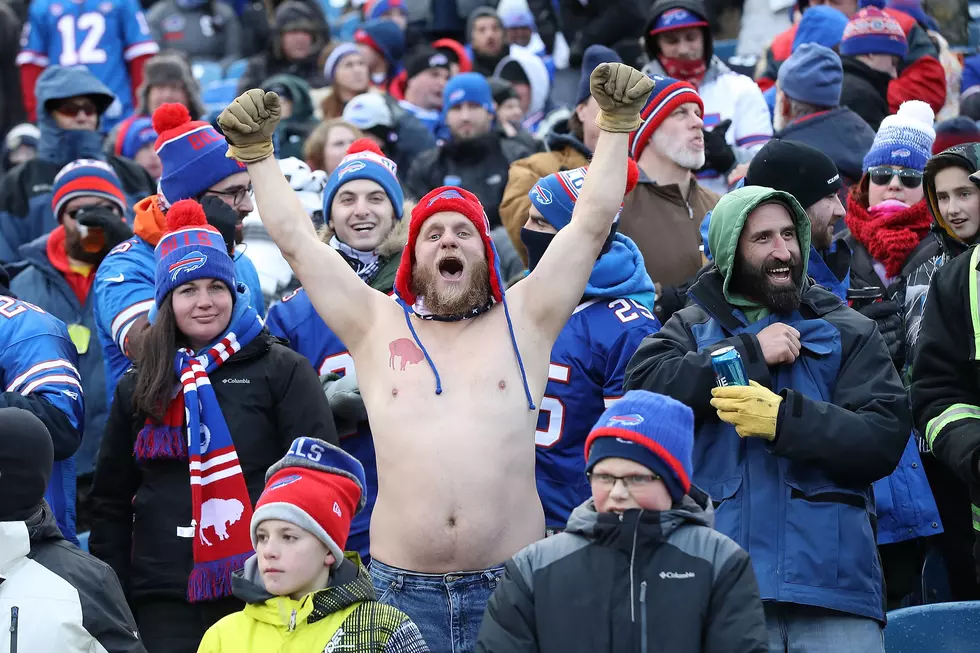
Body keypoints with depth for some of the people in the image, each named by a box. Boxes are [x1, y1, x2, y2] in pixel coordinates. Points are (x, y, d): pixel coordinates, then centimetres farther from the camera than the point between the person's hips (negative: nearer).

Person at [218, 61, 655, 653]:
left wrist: (616, 127, 5)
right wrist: (257, 153, 10)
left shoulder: (523, 322, 11)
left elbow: (592, 223, 8)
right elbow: (296, 239, 11)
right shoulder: (378, 327, 12)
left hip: (510, 584, 0)